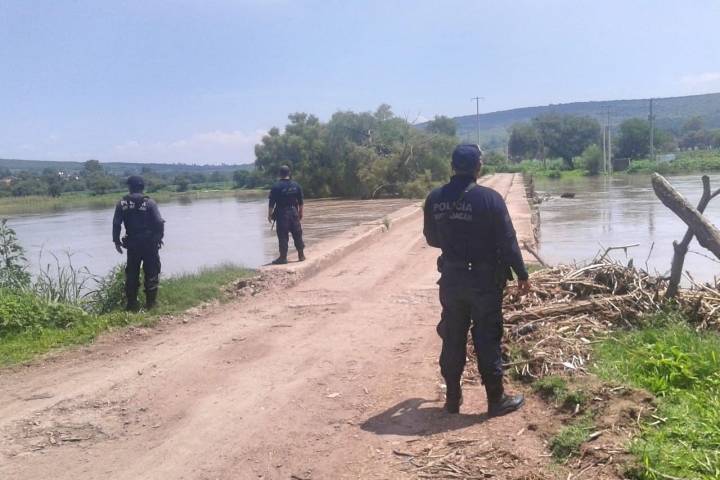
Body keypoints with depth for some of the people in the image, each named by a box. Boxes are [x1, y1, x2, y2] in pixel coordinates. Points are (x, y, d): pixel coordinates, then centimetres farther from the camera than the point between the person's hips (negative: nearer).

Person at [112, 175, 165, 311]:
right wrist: (159, 238, -1)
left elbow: (116, 224, -2)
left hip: (132, 244, 2)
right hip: (150, 244, -2)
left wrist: (116, 241, 8)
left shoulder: (122, 204, 0)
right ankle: (151, 302, 6)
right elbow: (159, 222, -12)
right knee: (151, 273, 6)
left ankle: (132, 304, 14)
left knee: (132, 274, 11)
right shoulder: (149, 203, -7)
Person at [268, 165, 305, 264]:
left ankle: (283, 257, 1)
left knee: (283, 236, 0)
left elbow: (272, 203, -9)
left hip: (281, 214, -4)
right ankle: (301, 255, 18)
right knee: (297, 235, 12)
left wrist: (269, 214, 0)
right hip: (294, 213, 4)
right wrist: (300, 213, 19)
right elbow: (301, 202, 9)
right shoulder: (296, 185, 4)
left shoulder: (276, 186, -9)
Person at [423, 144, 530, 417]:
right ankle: (496, 400, 15)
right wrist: (522, 274, 0)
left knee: (452, 338, 13)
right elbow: (508, 241, -11)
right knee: (487, 339, 5)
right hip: (484, 278, -4)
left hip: (451, 277, 4)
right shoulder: (489, 198, -14)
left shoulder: (435, 199, -1)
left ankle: (453, 398, 23)